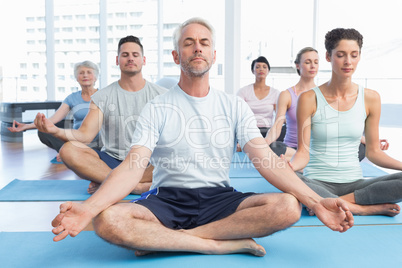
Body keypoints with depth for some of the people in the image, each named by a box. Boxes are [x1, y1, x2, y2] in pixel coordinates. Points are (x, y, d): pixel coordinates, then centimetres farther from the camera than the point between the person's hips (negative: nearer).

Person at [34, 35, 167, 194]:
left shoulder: (161, 95, 6)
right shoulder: (102, 97, 7)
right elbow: (85, 134, -4)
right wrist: (57, 131, -24)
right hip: (113, 160, 1)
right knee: (68, 150, -24)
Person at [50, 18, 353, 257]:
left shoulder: (234, 107, 5)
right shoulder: (157, 108, 1)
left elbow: (267, 159, -4)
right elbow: (133, 166, -11)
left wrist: (316, 201, -17)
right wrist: (88, 207, -29)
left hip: (219, 199, 2)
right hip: (166, 200, -1)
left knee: (288, 207, -25)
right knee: (108, 221, -30)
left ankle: (163, 238, -19)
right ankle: (228, 243, -22)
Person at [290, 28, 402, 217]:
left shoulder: (370, 98, 5)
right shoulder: (309, 99, -4)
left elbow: (373, 151, 9)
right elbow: (303, 153, -7)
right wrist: (288, 166, -30)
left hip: (354, 182, 3)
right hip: (317, 183, -2)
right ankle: (363, 208, -19)